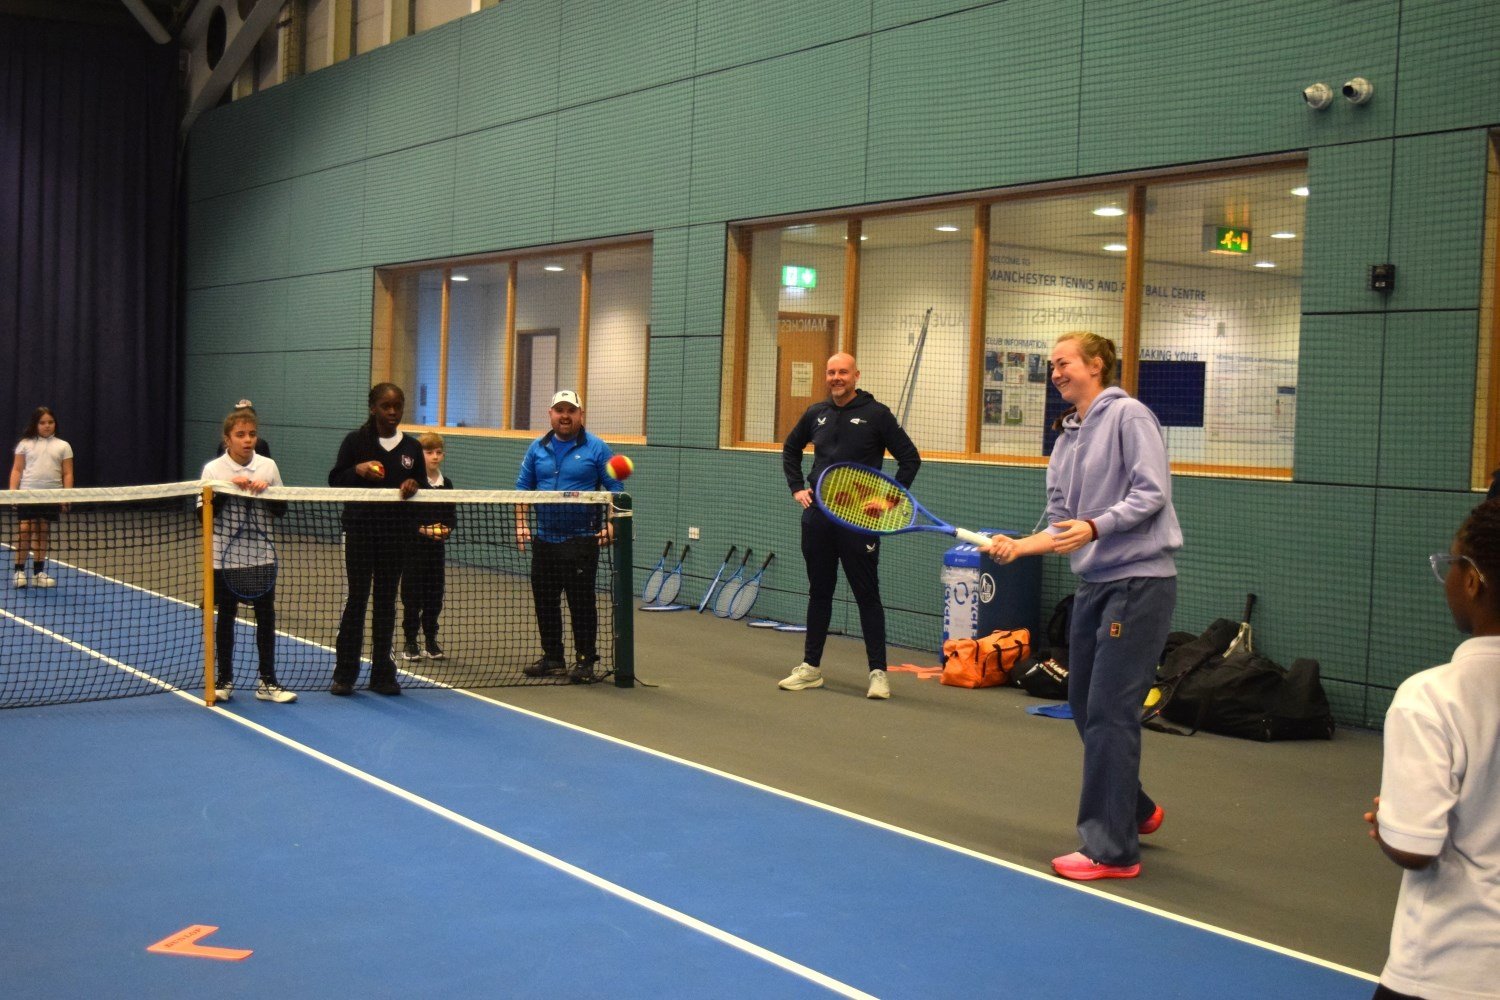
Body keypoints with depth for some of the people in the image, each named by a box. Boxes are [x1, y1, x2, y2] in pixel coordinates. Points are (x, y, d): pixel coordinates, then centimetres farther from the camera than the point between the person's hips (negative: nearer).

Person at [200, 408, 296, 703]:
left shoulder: (268, 466, 2)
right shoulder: (213, 469, -3)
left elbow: (281, 511, 4)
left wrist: (267, 490, -13)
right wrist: (226, 489, -19)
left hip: (261, 556, 2)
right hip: (225, 557, -1)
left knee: (266, 617, 3)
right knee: (225, 617, 8)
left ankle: (267, 682, 12)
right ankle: (225, 680, 19)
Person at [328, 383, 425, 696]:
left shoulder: (412, 447, 7)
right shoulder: (356, 441, -1)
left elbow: (423, 489, 13)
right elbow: (335, 480, 0)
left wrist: (413, 486, -10)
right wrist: (358, 470, -18)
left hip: (395, 533, 3)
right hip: (360, 530, -3)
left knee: (386, 601, 7)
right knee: (357, 598, -1)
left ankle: (382, 673, 14)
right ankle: (344, 673, 6)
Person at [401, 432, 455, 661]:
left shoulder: (446, 484, 7)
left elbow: (450, 517, 13)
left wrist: (446, 529, -7)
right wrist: (422, 529, -20)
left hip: (436, 548, 4)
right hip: (413, 547, -4)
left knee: (434, 595, 7)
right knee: (412, 595, 0)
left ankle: (431, 641, 18)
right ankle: (410, 642, 10)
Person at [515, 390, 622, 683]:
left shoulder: (596, 448, -2)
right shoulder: (537, 449, 10)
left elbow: (615, 489, -3)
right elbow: (523, 487, 13)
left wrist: (610, 524, -15)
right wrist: (521, 522, 1)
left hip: (581, 539, -5)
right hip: (544, 538, 5)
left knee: (581, 602, -3)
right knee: (544, 601, 10)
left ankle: (585, 662, 6)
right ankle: (552, 658, 22)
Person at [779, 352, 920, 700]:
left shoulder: (877, 414, -5)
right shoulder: (816, 414, 9)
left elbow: (910, 459, -3)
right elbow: (790, 450, 26)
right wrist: (797, 488, 15)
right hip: (818, 516, 5)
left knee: (868, 595, -2)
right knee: (819, 592, 12)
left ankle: (878, 672, 2)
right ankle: (810, 668, 19)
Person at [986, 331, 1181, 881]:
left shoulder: (1129, 416, -7)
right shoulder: (1066, 441, 16)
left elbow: (1151, 493, -16)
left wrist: (1094, 526, -26)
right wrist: (1018, 545, -1)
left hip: (1139, 582, -9)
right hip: (1093, 584, 9)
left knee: (1109, 713, -9)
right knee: (1085, 706, 13)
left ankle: (1111, 850, -3)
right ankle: (1135, 810, 34)